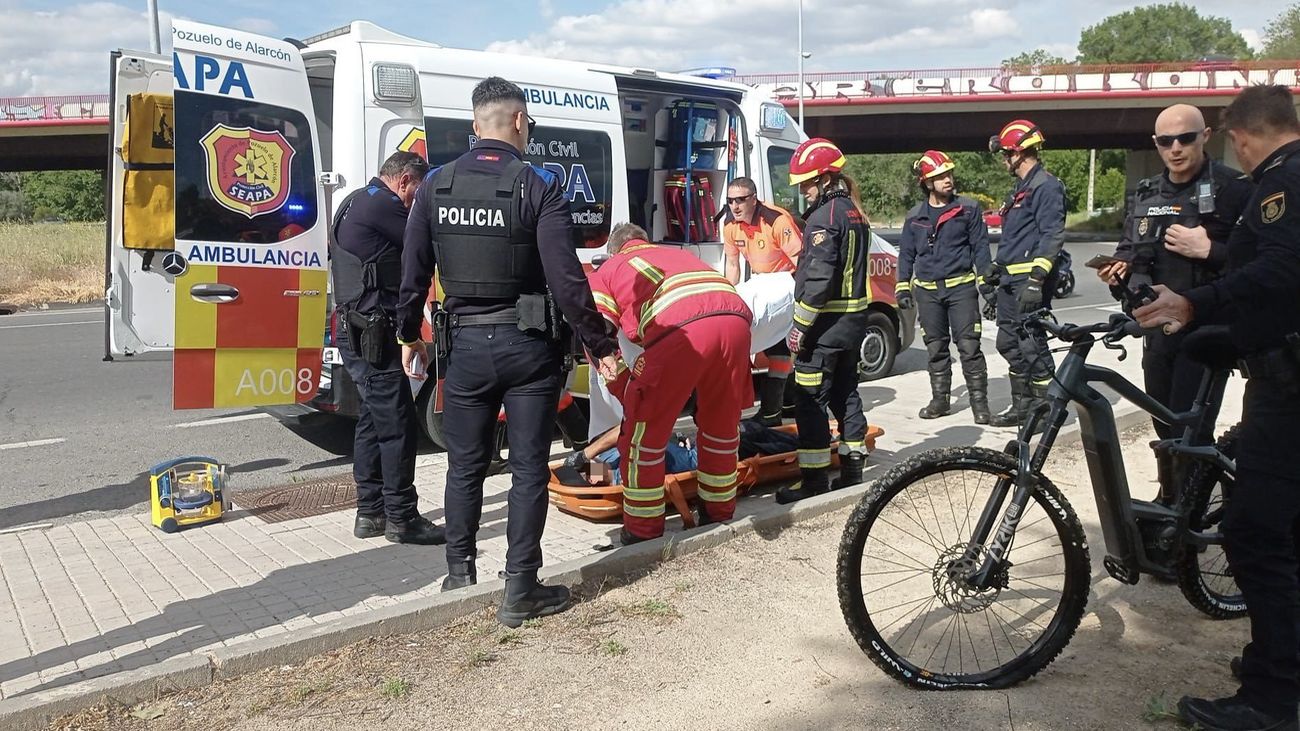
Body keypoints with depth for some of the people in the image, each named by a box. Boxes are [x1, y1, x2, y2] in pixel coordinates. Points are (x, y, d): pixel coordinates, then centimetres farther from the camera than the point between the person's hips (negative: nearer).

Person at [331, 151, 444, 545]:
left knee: (373, 420, 15)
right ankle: (401, 517, 1)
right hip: (374, 335, -11)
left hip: (356, 332, 11)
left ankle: (370, 512, 22)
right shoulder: (381, 203, -13)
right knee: (399, 426, -5)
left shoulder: (354, 202, 20)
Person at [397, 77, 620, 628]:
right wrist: (600, 345, -7)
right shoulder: (539, 186, -11)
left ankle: (459, 575, 30)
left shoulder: (436, 185, 1)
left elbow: (414, 272, 5)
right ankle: (520, 593, 12)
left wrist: (409, 335, 19)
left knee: (465, 466, 17)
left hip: (466, 344, 3)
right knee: (528, 469, 6)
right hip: (528, 345, -3)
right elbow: (566, 280, -16)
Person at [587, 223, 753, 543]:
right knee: (722, 426, 23)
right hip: (736, 318, 5)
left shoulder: (606, 272, 27)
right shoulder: (678, 253, 40)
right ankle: (719, 513, 39)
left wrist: (629, 395, 25)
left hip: (680, 329, -5)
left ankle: (643, 531, 18)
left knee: (644, 432, 11)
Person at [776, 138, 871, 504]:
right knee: (845, 392, 17)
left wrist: (800, 326, -18)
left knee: (810, 399, -4)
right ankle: (852, 465, 24)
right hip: (853, 320, 10)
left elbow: (819, 278, -22)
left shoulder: (824, 216, -16)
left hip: (825, 323, -10)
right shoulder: (853, 211, 14)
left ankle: (814, 476, -1)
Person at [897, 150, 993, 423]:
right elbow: (906, 254, 14)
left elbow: (980, 247, 1)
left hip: (961, 286, -3)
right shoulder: (915, 216, 9)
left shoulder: (968, 209, 1)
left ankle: (979, 401, 0)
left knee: (969, 346, -7)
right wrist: (902, 287, 8)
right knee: (935, 348, 10)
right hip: (927, 290, 3)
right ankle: (940, 399, 21)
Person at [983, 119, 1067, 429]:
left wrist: (1036, 279, -26)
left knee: (1032, 345, -7)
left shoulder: (1046, 186, -11)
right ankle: (1022, 405, 23)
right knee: (1009, 343, 14)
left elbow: (1053, 235, -20)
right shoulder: (1021, 188, 20)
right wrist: (994, 268, 27)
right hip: (1010, 281, 10)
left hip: (1029, 282, -10)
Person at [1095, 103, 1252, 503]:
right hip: (1158, 328, 6)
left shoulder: (1234, 188, -6)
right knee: (1165, 426, 13)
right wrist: (1118, 269, 1)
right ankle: (1168, 505, 28)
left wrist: (1208, 250, -22)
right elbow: (1128, 249, 22)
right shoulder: (1146, 194, 12)